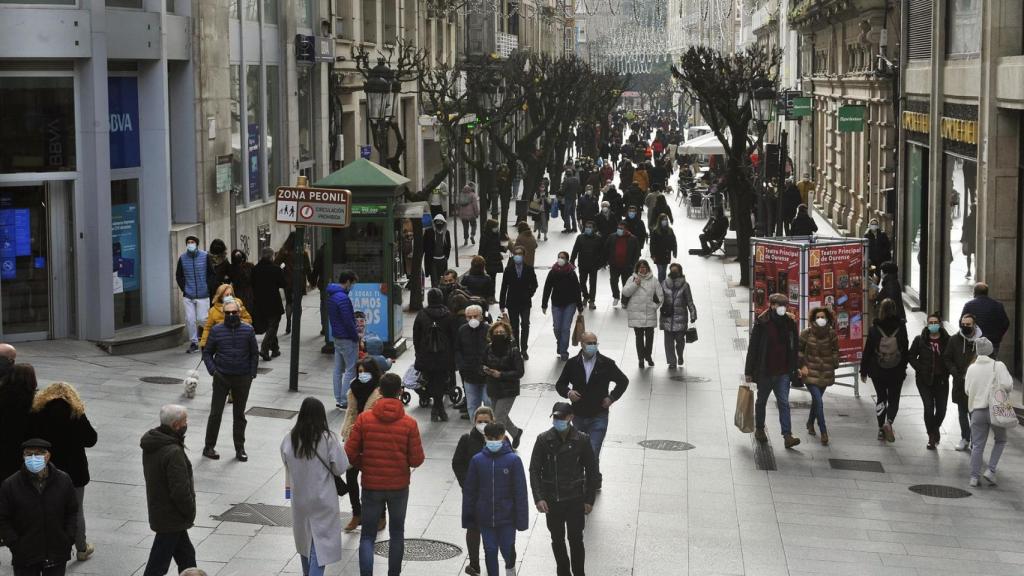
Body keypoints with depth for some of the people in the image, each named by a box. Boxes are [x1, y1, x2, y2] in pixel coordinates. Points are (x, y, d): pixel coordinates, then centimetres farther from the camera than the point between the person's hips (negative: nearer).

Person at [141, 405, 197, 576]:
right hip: (171, 518, -9)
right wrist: (190, 512, -9)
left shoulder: (151, 444, 2)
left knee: (186, 555, 21)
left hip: (157, 509, 9)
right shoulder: (173, 453, -28)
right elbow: (180, 491, -27)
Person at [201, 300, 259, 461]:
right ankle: (209, 447, 10)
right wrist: (212, 370, -9)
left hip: (242, 378, 1)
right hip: (221, 378, -1)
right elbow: (207, 352, 4)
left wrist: (252, 374, -2)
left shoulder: (248, 330, -1)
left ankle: (240, 448, 18)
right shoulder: (216, 330, -3)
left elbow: (254, 354, 5)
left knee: (239, 415, 10)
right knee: (216, 413, 0)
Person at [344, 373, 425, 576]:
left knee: (368, 535, 8)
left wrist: (364, 466, 9)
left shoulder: (364, 419, -11)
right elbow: (417, 460, -11)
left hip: (371, 486, 0)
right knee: (397, 533, 18)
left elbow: (350, 455, -10)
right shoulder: (409, 424, -12)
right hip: (399, 486, 0)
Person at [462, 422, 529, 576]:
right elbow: (469, 491, 3)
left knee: (507, 549, 7)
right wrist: (468, 518, 3)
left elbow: (520, 491, -6)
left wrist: (521, 519, -8)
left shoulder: (513, 460, -8)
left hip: (507, 517, -1)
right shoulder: (477, 460, -3)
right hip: (485, 517, 1)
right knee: (490, 551, 6)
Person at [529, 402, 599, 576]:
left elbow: (592, 471, -1)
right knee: (557, 539, 13)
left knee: (576, 539, 2)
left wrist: (589, 499, -1)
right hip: (552, 501, 1)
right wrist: (538, 498, -11)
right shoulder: (544, 439, -8)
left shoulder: (581, 439, -9)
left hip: (575, 500, -1)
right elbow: (534, 470, -3)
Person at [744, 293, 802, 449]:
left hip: (783, 372, 2)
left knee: (784, 403, -5)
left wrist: (795, 367, 6)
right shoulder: (761, 323, -10)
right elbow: (752, 348, -7)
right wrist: (748, 371, -7)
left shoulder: (790, 322, 0)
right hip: (764, 372, -2)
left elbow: (795, 346, 9)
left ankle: (787, 436, -10)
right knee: (762, 401, 15)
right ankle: (759, 429, 34)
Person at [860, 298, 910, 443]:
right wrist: (903, 368, 11)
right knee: (894, 399, 9)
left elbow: (867, 351, -4)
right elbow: (906, 351, -1)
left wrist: (864, 371, 5)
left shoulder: (874, 329, -8)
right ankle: (889, 422, -15)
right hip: (897, 371, 0)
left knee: (881, 398, 15)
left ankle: (881, 428, 14)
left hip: (877, 371, 0)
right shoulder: (901, 329, -6)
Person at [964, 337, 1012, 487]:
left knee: (977, 445, 8)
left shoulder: (971, 368, 5)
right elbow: (1007, 385, -16)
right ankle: (990, 470, 2)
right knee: (1000, 441, 16)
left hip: (977, 411, 3)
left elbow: (967, 390, 9)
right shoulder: (998, 366, -8)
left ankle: (974, 476, 2)